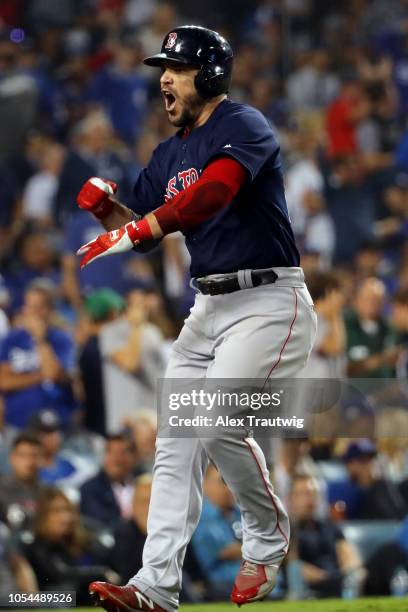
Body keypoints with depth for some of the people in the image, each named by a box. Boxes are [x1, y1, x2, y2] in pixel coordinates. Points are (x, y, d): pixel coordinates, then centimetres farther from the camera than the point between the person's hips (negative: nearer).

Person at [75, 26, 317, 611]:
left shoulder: (244, 126, -11)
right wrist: (107, 206, -5)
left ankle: (269, 541, 7)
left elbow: (214, 190, -30)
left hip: (269, 302, -8)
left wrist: (138, 230, -37)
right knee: (177, 441, 0)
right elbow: (140, 227, 16)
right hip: (208, 308, 8)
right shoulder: (170, 153, 15)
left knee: (218, 425, -18)